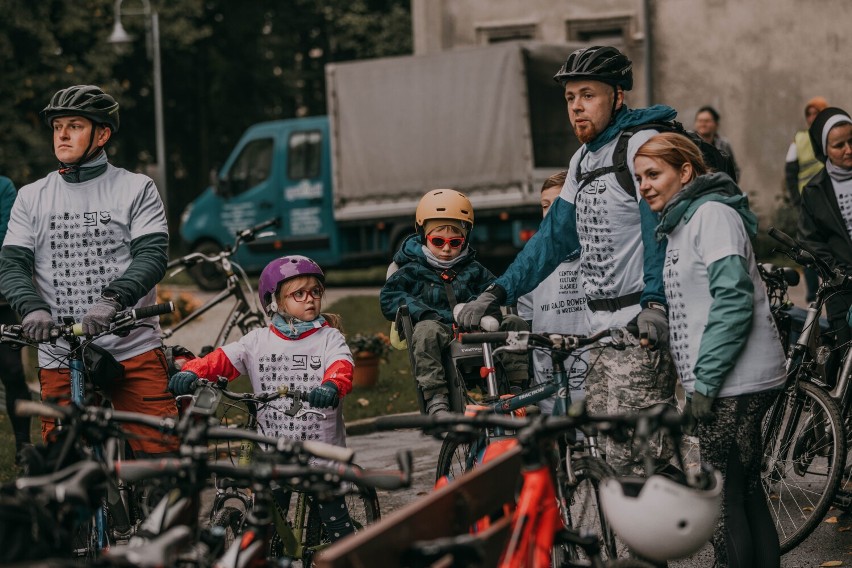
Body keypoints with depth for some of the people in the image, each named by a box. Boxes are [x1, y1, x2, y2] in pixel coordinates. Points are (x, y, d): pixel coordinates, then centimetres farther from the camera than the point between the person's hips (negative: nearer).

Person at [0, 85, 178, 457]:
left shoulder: (137, 190, 4)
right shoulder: (31, 198, 12)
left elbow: (153, 256, -7)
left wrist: (110, 300, -26)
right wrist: (32, 309, -18)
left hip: (134, 352, -2)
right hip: (60, 357, 2)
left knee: (161, 453, -9)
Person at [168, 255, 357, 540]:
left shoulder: (328, 337, 1)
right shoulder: (259, 341, 6)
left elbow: (341, 365, -18)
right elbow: (222, 359, -4)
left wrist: (331, 386, -42)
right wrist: (191, 372, -25)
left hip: (322, 448, -2)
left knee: (333, 514, 0)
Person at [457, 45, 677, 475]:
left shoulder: (641, 145, -9)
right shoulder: (584, 158, 19)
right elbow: (555, 235, 21)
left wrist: (655, 304, -31)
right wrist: (498, 292, 13)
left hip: (643, 326, -9)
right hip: (602, 327, 9)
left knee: (636, 455, -14)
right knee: (606, 444, 7)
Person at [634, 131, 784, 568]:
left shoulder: (712, 214, -10)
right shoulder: (680, 224, 20)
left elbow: (734, 300, -19)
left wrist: (706, 380, -20)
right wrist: (695, 380, 18)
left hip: (733, 383, -10)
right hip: (723, 383, 10)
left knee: (722, 500, -9)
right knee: (746, 493, 11)